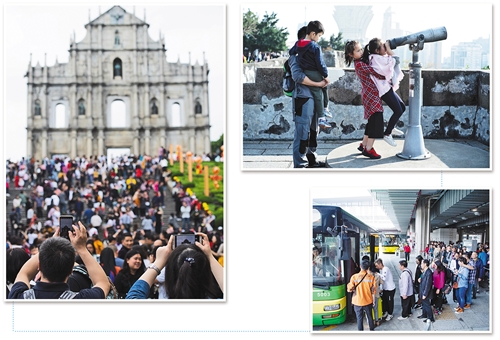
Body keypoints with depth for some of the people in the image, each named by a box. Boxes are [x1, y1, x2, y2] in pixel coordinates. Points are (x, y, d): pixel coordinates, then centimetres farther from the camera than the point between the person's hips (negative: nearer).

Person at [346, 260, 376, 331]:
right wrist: (373, 301, 6)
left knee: (359, 318, 9)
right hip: (368, 301, 2)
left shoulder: (354, 277, -13)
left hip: (358, 302, -2)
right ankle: (372, 329, 34)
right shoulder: (371, 277, -10)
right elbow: (373, 291, -5)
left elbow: (350, 289, -11)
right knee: (370, 316, 20)